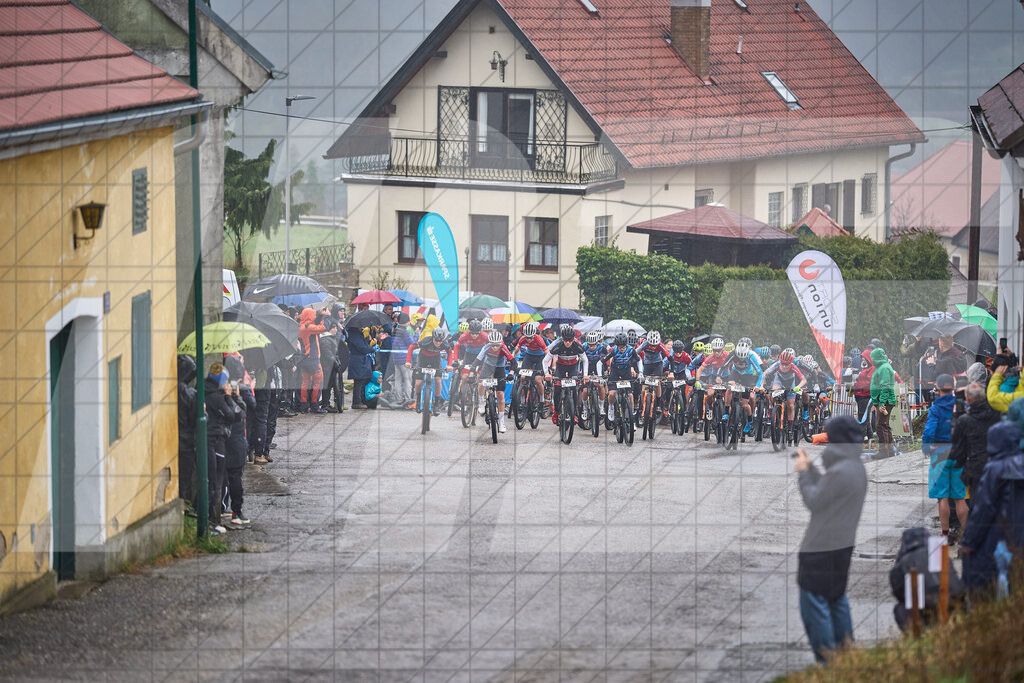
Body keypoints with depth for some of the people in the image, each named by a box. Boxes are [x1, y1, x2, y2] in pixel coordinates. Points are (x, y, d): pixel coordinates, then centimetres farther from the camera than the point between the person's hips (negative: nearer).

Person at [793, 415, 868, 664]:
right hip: (843, 546, 10)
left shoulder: (839, 471, -24)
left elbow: (813, 501, -15)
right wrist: (810, 468, 16)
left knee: (813, 600, -2)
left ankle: (827, 658, -1)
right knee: (836, 597, 22)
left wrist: (803, 472, -3)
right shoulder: (857, 467, 7)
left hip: (820, 549, -10)